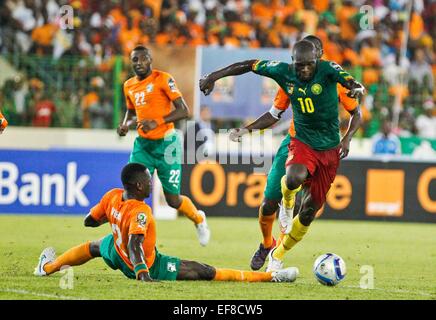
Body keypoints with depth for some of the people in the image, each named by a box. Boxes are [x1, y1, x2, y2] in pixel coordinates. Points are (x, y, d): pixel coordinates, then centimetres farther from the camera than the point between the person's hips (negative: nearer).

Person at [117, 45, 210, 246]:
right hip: (142, 145, 5)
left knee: (173, 200, 2)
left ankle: (199, 219, 32)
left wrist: (157, 122, -26)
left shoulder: (163, 79, -10)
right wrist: (126, 125, 5)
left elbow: (183, 110, -15)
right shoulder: (129, 85, 9)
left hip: (166, 144, -5)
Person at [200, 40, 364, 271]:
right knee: (294, 178, -35)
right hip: (302, 143, 0)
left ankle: (278, 255, 27)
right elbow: (249, 65, 4)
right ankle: (287, 204, 1)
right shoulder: (284, 72, -8)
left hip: (329, 150, 0)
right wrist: (213, 77, 2)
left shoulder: (328, 70, -16)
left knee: (308, 213, 6)